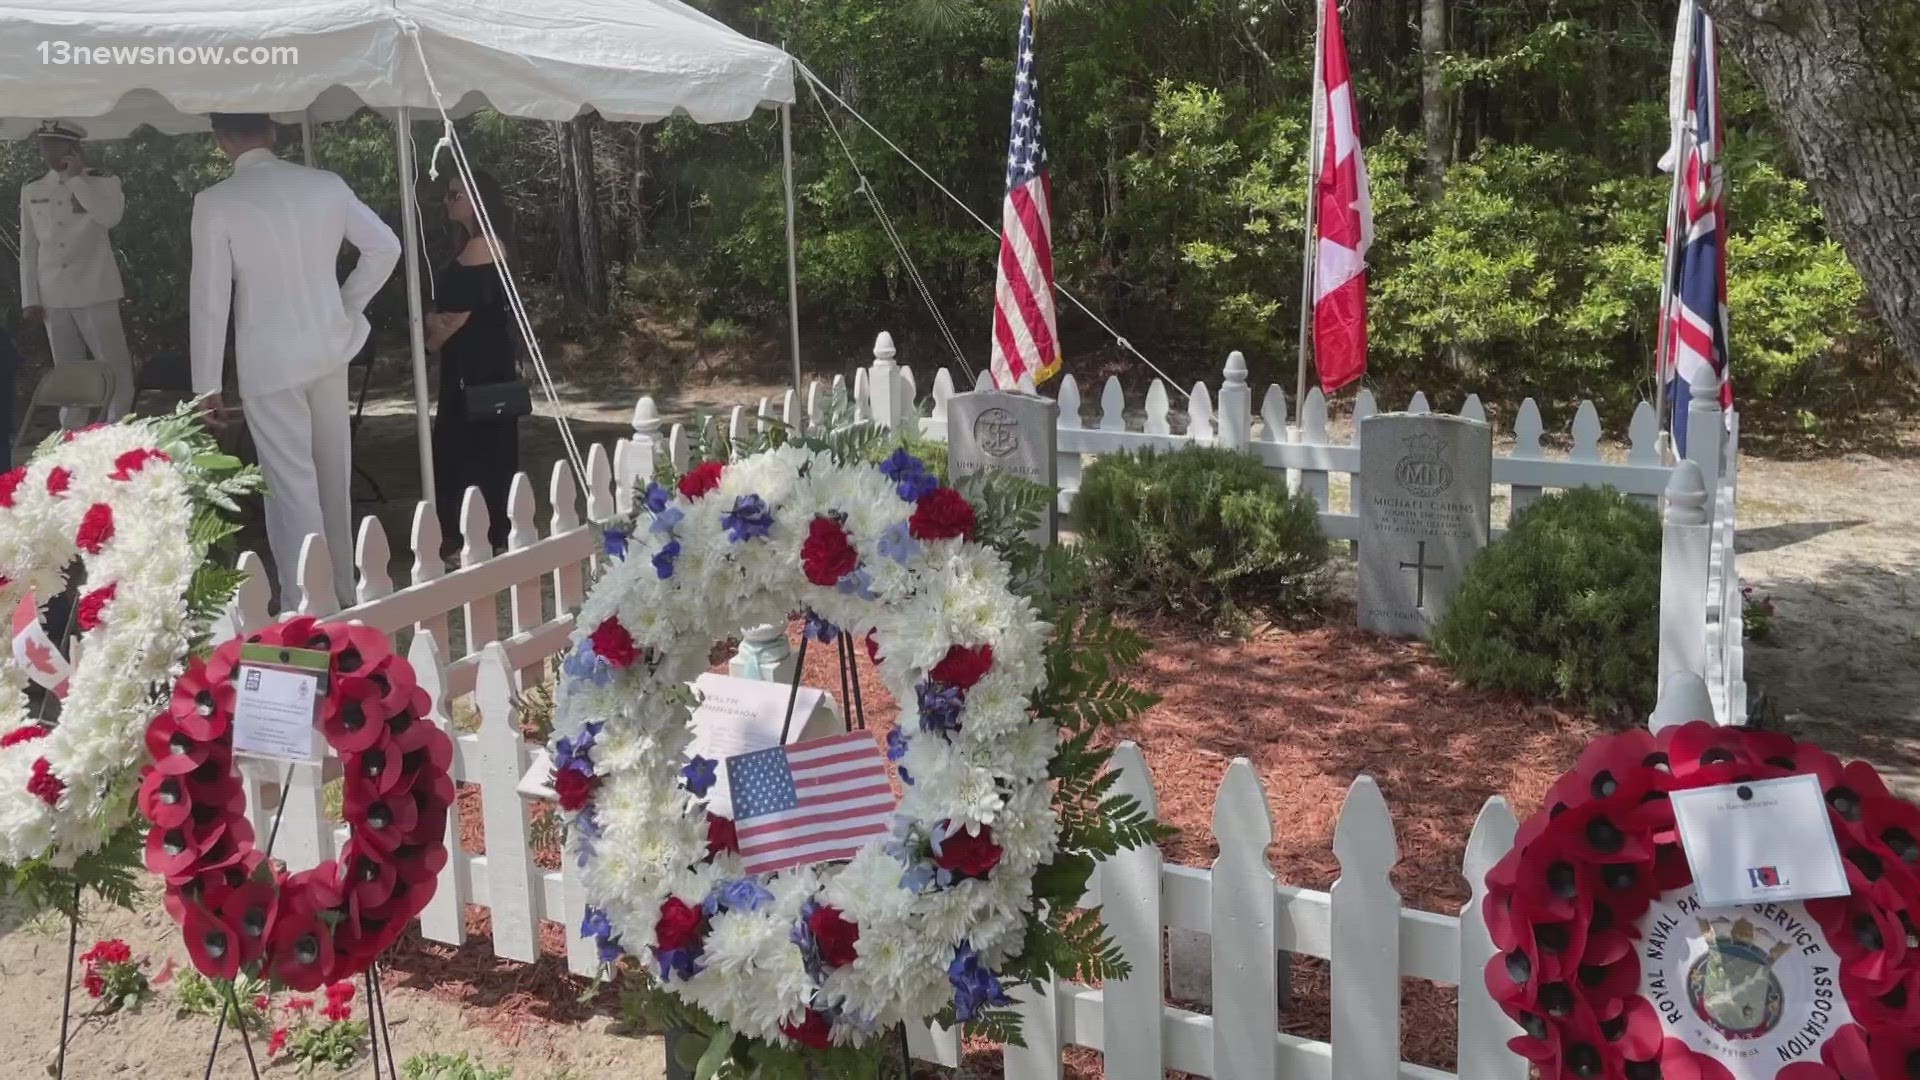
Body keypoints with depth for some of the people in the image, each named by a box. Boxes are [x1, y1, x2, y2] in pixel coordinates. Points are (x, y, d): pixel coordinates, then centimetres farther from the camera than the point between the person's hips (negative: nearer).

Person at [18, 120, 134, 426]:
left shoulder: (103, 181, 0)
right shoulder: (32, 189, 9)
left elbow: (111, 217, -21)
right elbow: (28, 248, 10)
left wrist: (76, 178, -15)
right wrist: (30, 298, 4)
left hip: (95, 292, -3)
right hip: (53, 296, 3)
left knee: (114, 365, -1)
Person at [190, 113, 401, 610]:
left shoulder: (216, 202, -11)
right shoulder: (325, 184, 0)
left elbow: (210, 298, -10)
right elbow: (385, 245, 5)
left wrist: (207, 384, -4)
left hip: (269, 360, -5)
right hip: (329, 349, 5)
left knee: (292, 486, -1)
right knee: (333, 476, 17)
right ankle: (341, 592, 31)